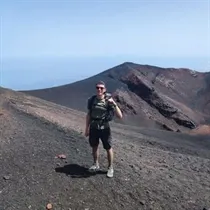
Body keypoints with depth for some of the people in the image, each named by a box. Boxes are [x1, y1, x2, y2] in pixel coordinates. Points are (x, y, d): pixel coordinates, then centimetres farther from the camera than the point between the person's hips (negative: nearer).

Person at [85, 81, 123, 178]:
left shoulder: (108, 101, -14)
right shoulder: (91, 100, -4)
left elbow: (120, 116, -21)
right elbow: (88, 115, 7)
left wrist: (114, 104, -33)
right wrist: (86, 128, 8)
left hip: (104, 128, -3)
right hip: (93, 128, 3)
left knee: (108, 148, 7)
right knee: (94, 147, 18)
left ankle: (110, 168, 27)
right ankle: (96, 165, 39)